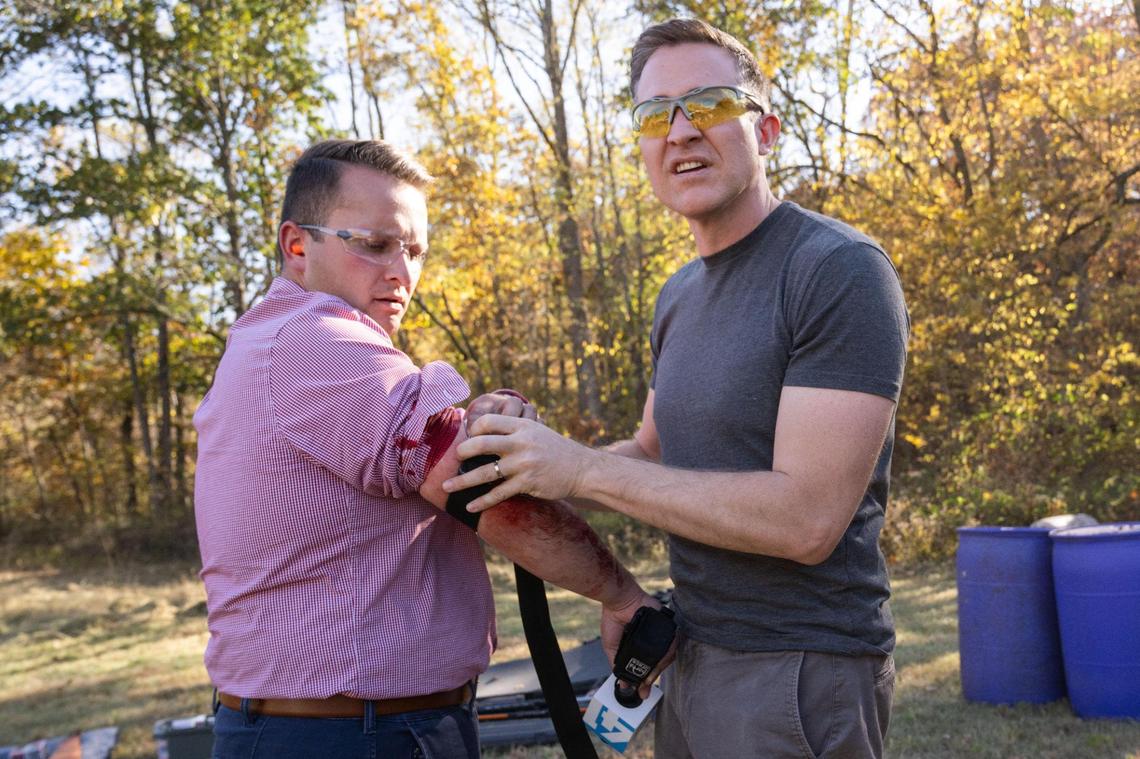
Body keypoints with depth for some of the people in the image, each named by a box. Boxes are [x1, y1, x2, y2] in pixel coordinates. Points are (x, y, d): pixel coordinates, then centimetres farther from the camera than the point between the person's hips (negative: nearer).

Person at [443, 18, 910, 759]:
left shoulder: (841, 271, -17)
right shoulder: (680, 295, 10)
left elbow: (805, 518, -25)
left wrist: (582, 468, -21)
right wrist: (529, 455, -2)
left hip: (801, 673, -8)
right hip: (696, 661, 8)